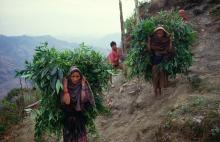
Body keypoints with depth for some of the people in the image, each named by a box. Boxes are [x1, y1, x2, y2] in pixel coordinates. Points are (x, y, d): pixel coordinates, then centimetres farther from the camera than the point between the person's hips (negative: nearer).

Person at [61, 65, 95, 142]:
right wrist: (65, 88, -19)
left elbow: (84, 100, -17)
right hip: (68, 119, 0)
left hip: (79, 118, 0)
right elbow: (66, 102, -17)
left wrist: (83, 86, -16)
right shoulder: (66, 87, -4)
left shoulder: (82, 86, -3)